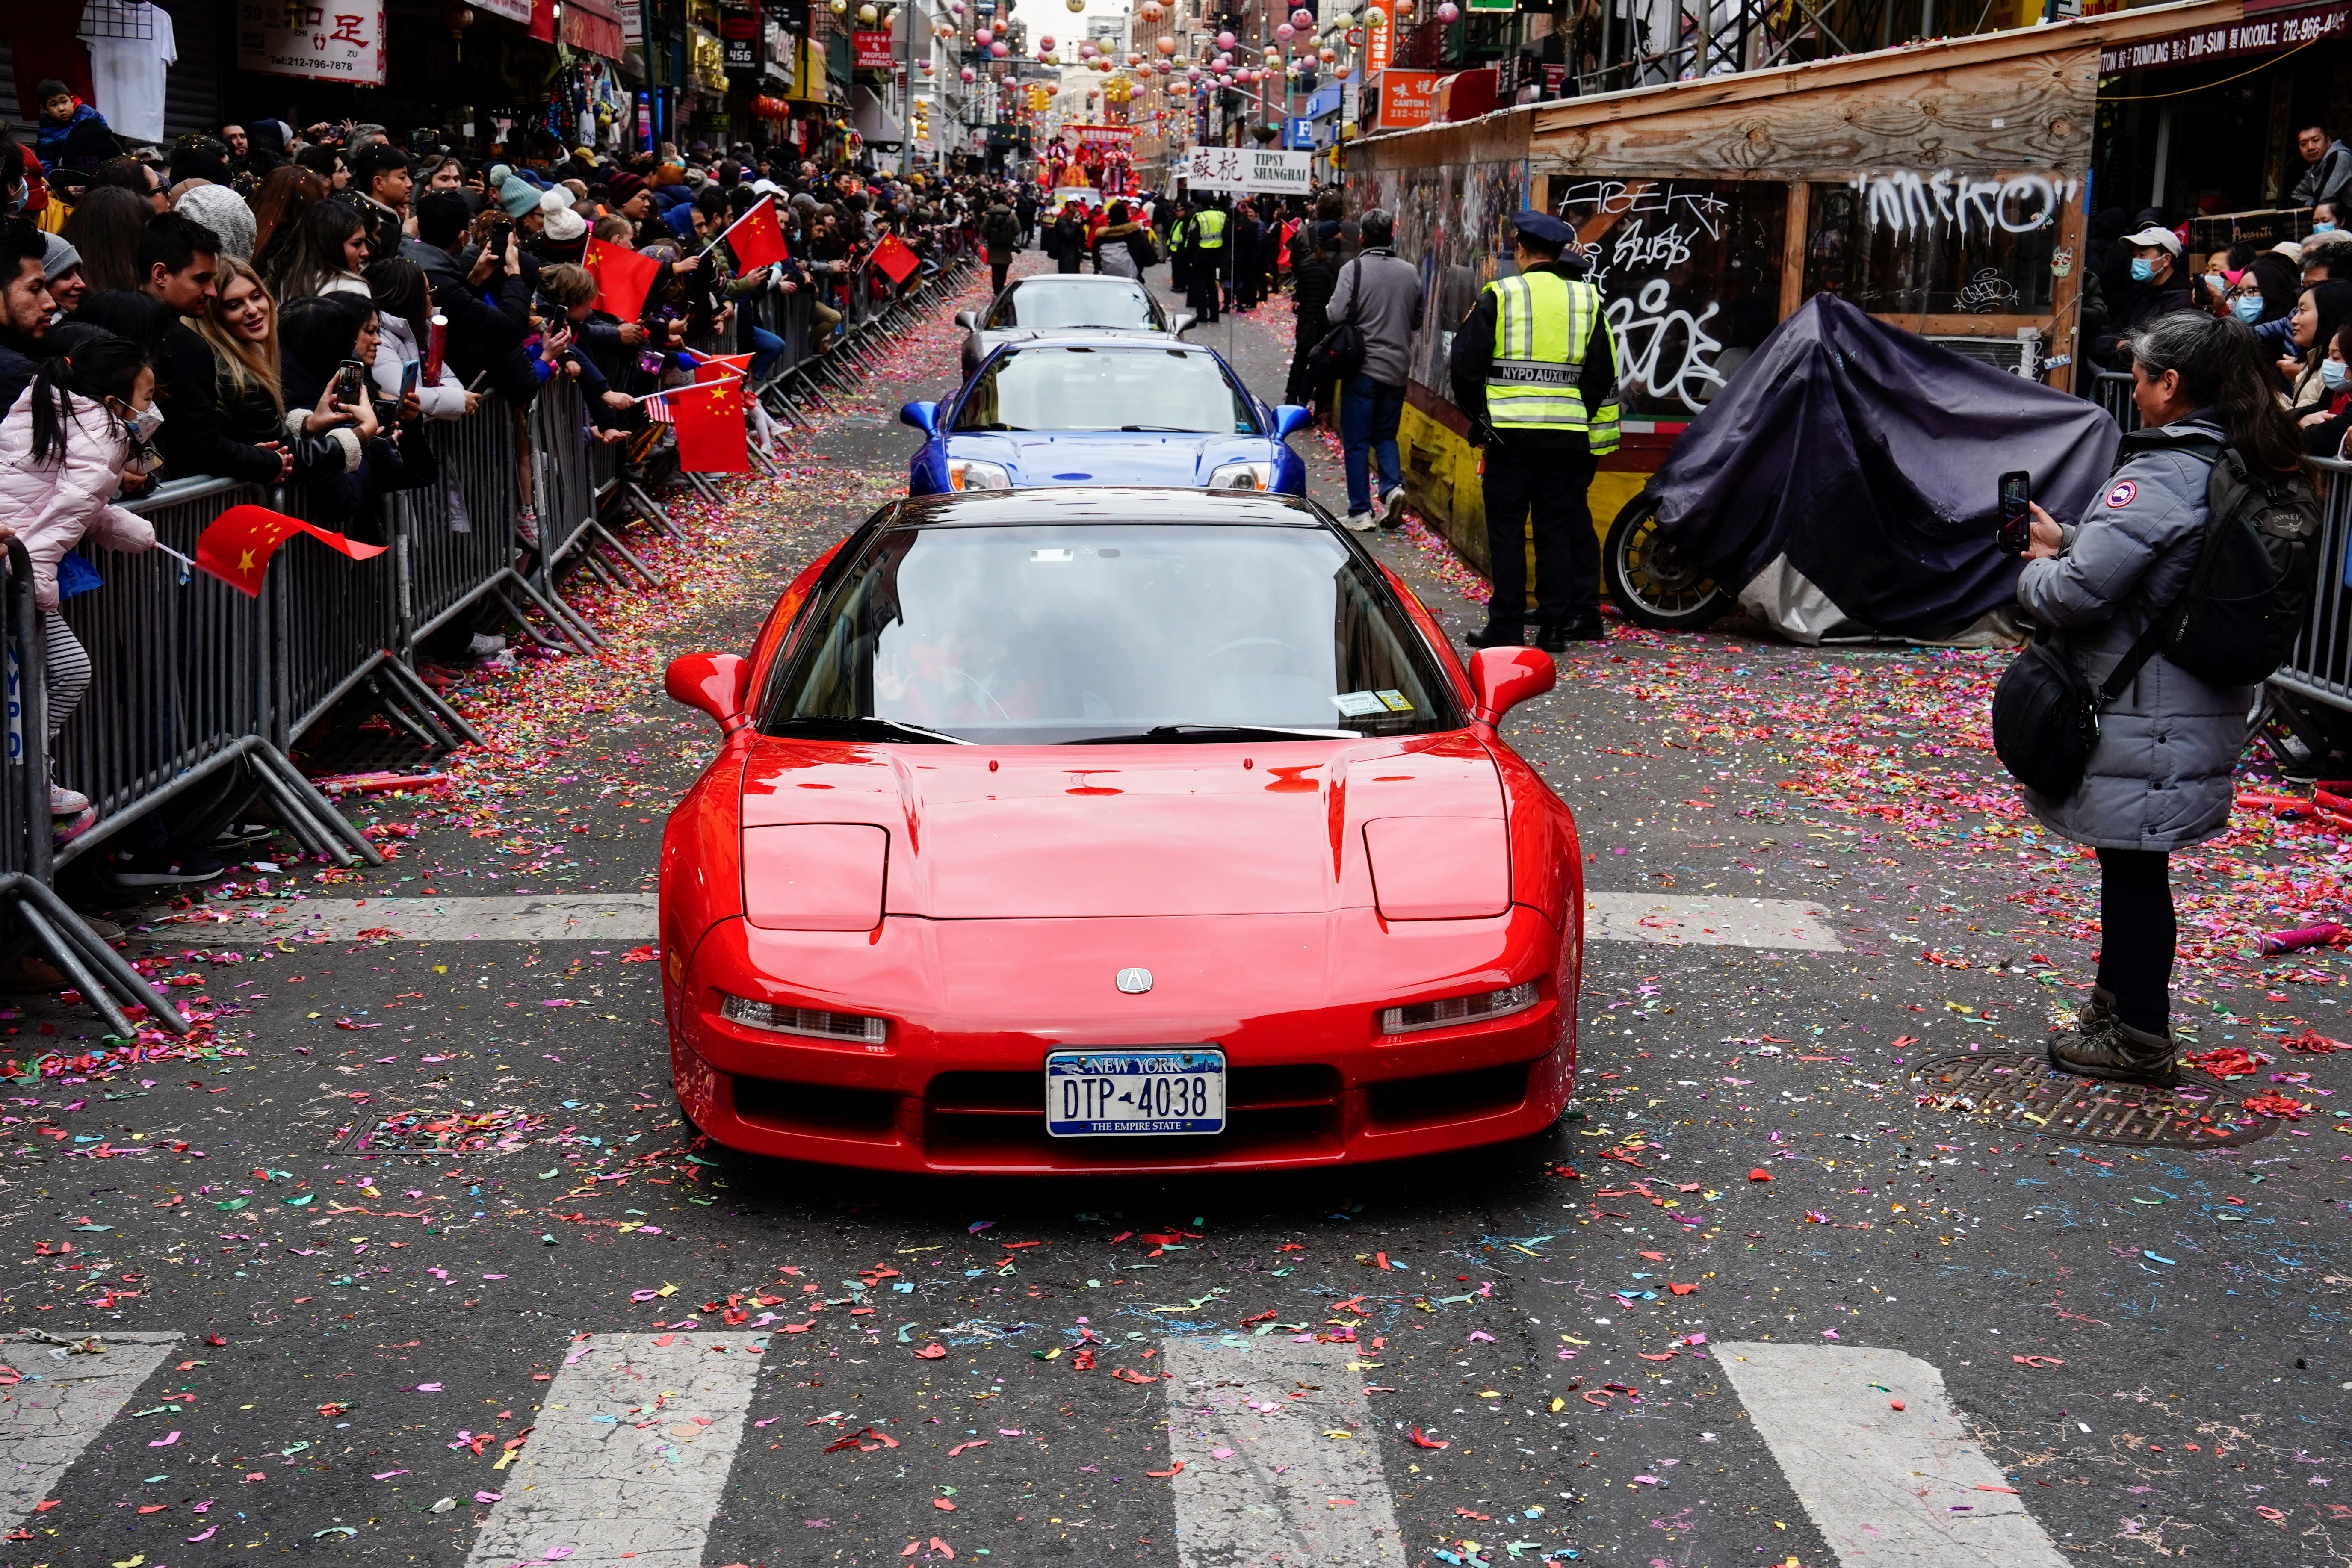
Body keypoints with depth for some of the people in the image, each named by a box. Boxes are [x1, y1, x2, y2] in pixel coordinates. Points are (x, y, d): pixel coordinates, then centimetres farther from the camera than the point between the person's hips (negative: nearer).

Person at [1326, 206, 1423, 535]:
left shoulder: (1354, 269, -11)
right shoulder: (1410, 273, 4)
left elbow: (1337, 314, -18)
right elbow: (1418, 321, 11)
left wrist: (1327, 308, 4)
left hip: (1364, 367, -4)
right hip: (1398, 368, 4)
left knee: (1357, 441, 3)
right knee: (1386, 434, 18)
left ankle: (1361, 512, 1)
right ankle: (1393, 486, -6)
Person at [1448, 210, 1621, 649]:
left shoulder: (1499, 297, -3)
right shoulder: (1586, 300, 7)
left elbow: (1465, 363, -2)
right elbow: (1603, 374, 8)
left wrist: (1477, 414, 10)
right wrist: (1587, 422, 15)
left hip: (1509, 431, -3)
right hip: (1567, 435, 3)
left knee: (1506, 526, 4)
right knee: (1557, 526, 9)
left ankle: (1506, 624, 4)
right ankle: (1555, 624, 10)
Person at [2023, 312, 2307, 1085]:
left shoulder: (2161, 478, -22)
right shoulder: (2246, 471, 8)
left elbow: (2075, 593, -23)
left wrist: (2035, 569, -3)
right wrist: (2067, 541, 11)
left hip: (2142, 719, -9)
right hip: (2200, 708, 9)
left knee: (2133, 867, 2)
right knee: (2133, 862, 19)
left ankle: (2138, 1036, 11)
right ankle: (2120, 1001, 32)